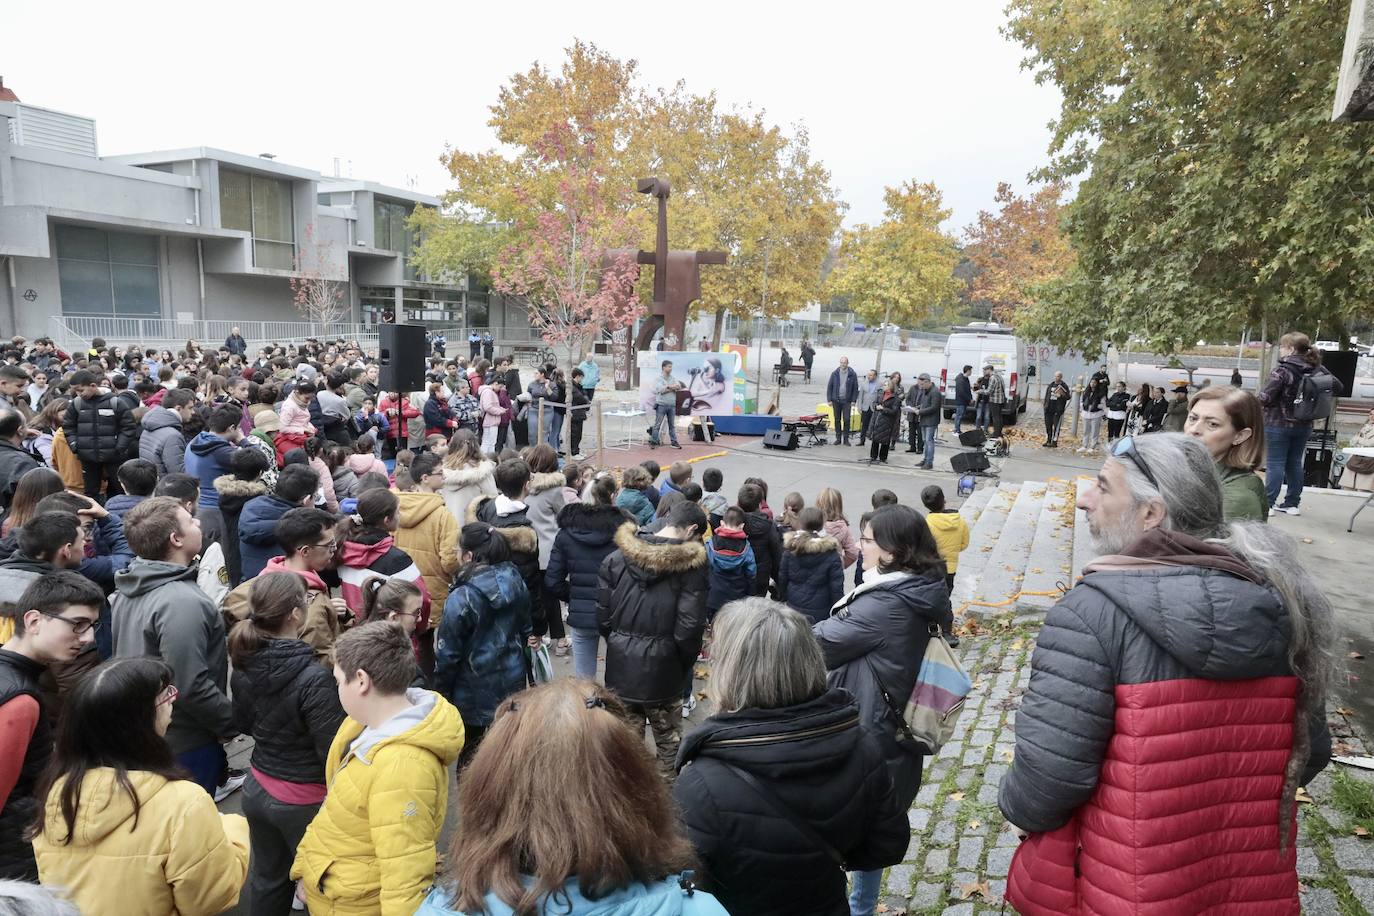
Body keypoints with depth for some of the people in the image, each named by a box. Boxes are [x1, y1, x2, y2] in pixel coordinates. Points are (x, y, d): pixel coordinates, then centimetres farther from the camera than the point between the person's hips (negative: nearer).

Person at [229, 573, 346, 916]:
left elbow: (243, 724, 10)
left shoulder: (244, 666, -8)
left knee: (267, 877, 25)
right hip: (304, 799, -6)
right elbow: (333, 752, -24)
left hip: (257, 788, 7)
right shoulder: (313, 678, -30)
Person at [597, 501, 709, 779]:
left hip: (621, 664, 3)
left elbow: (602, 615, 0)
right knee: (668, 740, 15)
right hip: (662, 668, -3)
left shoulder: (618, 557, -2)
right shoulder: (691, 565, -14)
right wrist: (685, 665, 1)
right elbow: (689, 627, -16)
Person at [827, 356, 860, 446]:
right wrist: (829, 400, -2)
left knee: (846, 420, -4)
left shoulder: (852, 374, -1)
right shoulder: (835, 374, 2)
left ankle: (846, 438, 5)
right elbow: (829, 387, 4)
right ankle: (838, 438, 15)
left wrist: (854, 400, -5)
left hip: (847, 401, -1)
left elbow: (855, 388, 2)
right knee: (837, 419, 7)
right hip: (836, 400, 1)